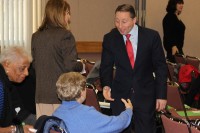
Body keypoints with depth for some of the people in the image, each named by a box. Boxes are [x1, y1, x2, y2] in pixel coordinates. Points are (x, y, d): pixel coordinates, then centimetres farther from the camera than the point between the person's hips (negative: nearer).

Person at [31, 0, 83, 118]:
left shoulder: (36, 36, 7)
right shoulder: (65, 35, -11)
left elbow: (35, 65, 14)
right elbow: (70, 65, -14)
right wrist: (81, 65, 4)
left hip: (41, 95, 6)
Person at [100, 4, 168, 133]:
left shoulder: (151, 36, -7)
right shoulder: (109, 38, -3)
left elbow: (161, 67, -2)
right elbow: (106, 66, 5)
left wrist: (161, 95, -4)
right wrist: (106, 85, -15)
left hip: (146, 94, -1)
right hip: (120, 94, 1)